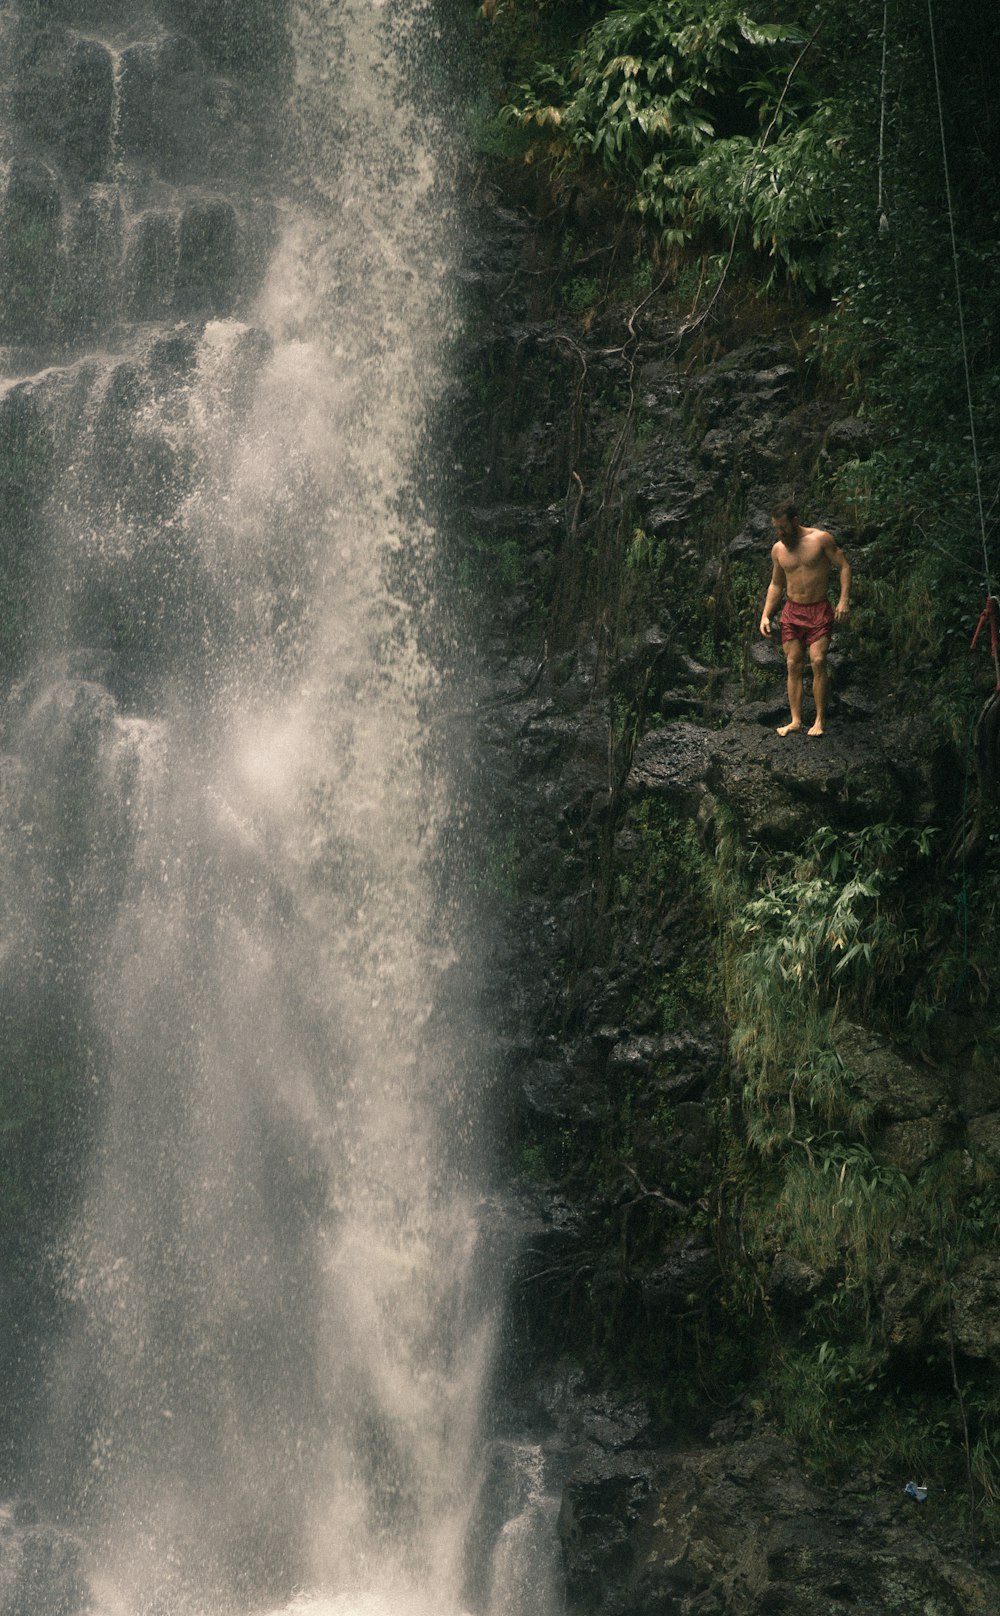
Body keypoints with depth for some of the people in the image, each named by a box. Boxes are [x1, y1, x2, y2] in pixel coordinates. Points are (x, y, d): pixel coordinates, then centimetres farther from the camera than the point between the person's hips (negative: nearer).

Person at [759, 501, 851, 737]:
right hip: (792, 612, 4)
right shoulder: (777, 549, 6)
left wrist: (844, 600, -15)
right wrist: (765, 615, 8)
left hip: (819, 611, -4)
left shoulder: (821, 539, -7)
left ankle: (820, 719, -9)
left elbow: (844, 566, -4)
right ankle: (796, 720, -1)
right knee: (793, 665, -2)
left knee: (818, 661, -14)